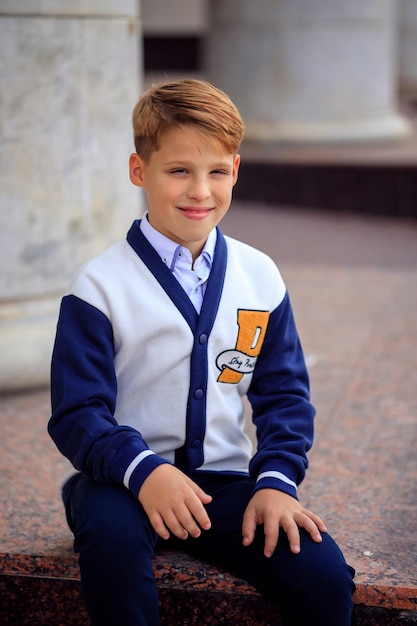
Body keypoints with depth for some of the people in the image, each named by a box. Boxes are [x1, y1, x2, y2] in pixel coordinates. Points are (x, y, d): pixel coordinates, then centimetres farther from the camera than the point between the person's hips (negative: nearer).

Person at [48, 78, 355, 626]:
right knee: (111, 539, -37)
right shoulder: (100, 287, -6)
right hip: (125, 478, -2)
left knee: (324, 575, -21)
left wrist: (276, 480, -8)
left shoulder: (260, 278, 6)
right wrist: (142, 471, -28)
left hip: (225, 480, 3)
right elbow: (78, 414, -9)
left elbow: (284, 395, 10)